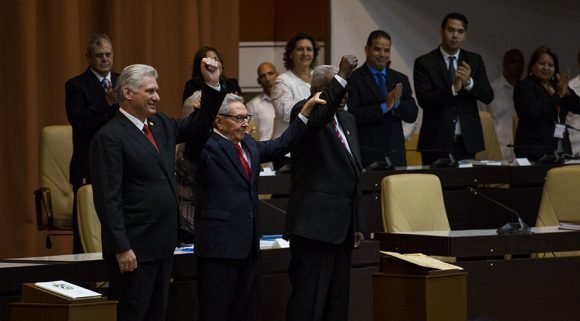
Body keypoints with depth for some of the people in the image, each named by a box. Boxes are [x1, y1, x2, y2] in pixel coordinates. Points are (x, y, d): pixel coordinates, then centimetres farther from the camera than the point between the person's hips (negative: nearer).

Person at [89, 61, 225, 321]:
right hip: (134, 248, -8)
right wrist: (121, 248, -21)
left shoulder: (160, 124, 11)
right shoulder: (110, 137, -14)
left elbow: (196, 129, 25)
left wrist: (212, 85, 12)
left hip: (163, 242, 8)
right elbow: (108, 199, -17)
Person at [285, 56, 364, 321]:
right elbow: (318, 117, -32)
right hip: (316, 222, -8)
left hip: (343, 223, 8)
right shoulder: (305, 111, -5)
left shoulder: (347, 120, 19)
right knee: (309, 299, -10)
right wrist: (342, 77, -40)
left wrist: (357, 223, 19)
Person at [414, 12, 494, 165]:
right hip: (437, 142, -3)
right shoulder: (424, 63, -1)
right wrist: (453, 89, -24)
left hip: (467, 141, 3)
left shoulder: (474, 61, 8)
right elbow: (424, 99, -11)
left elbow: (488, 96, 1)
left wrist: (469, 82, -18)